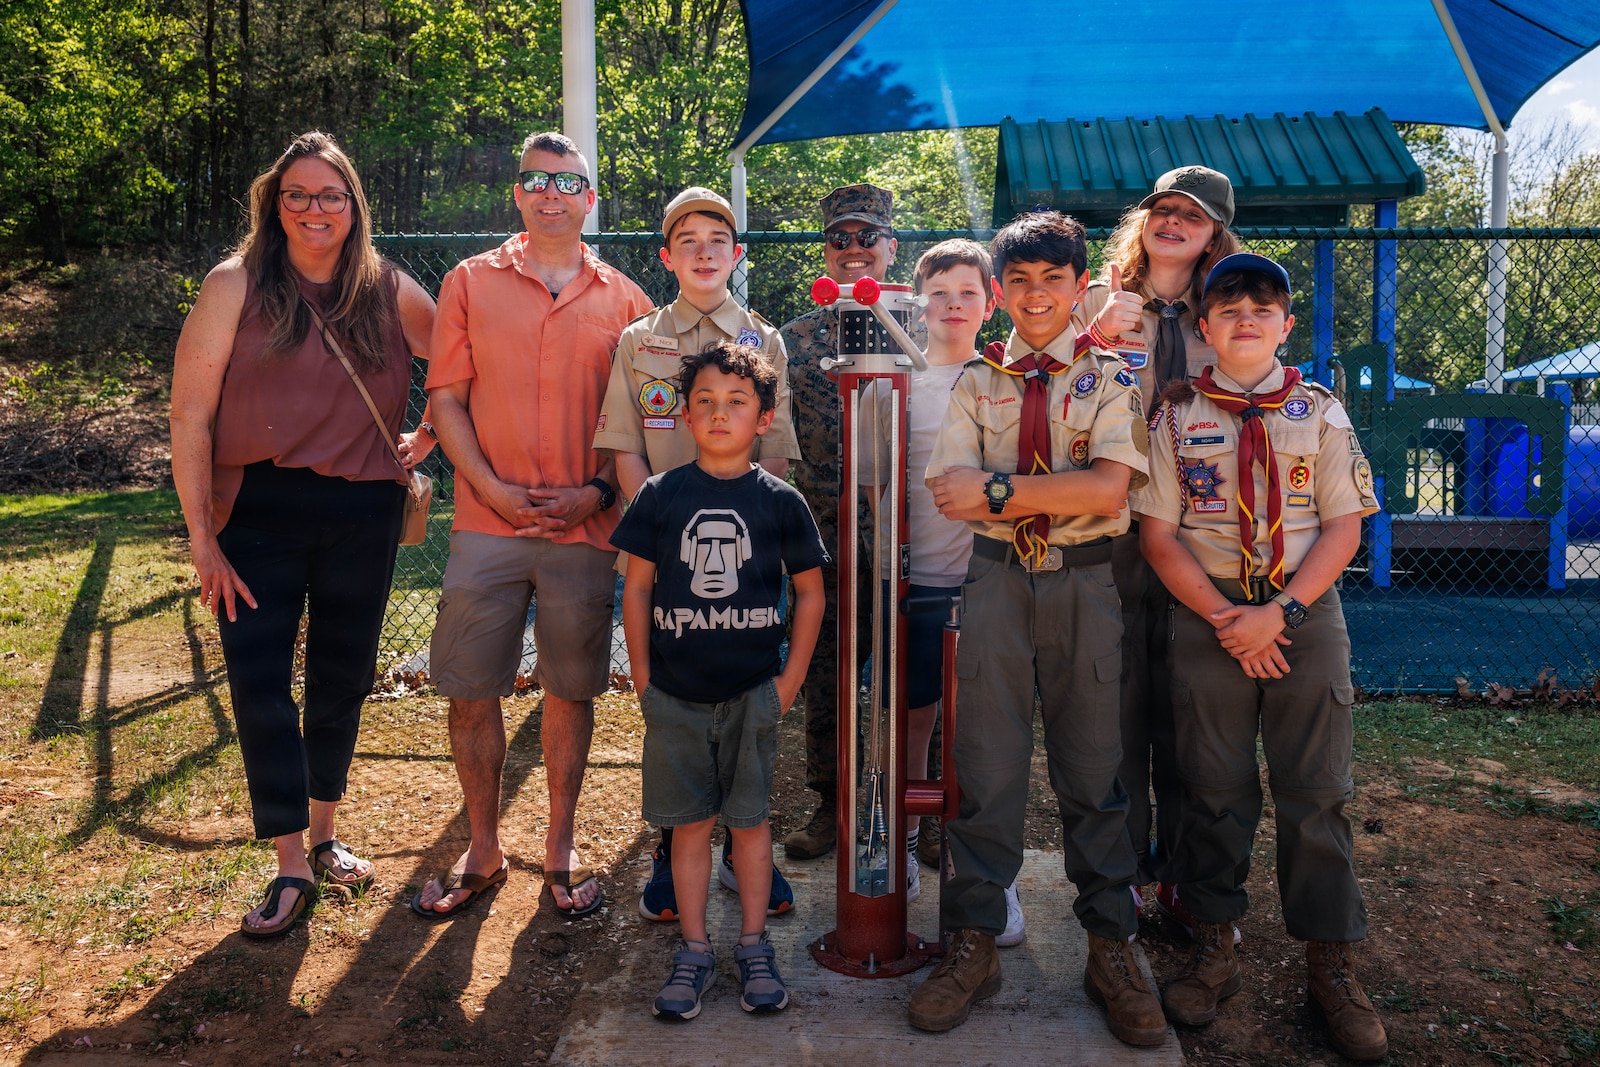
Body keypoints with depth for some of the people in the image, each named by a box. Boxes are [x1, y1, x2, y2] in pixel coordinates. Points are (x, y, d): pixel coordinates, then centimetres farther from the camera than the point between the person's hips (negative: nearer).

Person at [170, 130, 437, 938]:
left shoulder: (391, 293, 5)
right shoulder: (237, 285, -2)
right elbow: (190, 416, -6)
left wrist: (428, 437, 2)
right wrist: (202, 537, -10)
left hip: (363, 515, 2)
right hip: (261, 513, -2)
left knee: (342, 679, 12)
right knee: (259, 683, -4)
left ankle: (324, 834, 32)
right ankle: (292, 866, 10)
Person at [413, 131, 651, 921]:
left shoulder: (624, 301, 8)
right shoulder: (469, 283, 8)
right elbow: (446, 398, 4)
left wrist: (597, 492, -8)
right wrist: (493, 488, -9)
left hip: (585, 527, 0)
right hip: (487, 521, 0)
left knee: (572, 690, 8)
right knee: (470, 691, 4)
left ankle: (559, 851, 24)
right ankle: (482, 850, 23)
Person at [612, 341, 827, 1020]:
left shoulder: (779, 500, -1)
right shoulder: (659, 495, 0)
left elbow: (809, 592, 5)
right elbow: (637, 588, 5)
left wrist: (791, 678, 0)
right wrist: (642, 677, 1)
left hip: (753, 692, 0)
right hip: (675, 694, 1)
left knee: (749, 819, 9)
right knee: (690, 822, 8)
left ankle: (753, 946, 24)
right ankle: (694, 950, 21)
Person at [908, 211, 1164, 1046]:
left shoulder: (1110, 378, 4)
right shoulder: (978, 382, 8)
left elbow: (1109, 486, -13)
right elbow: (952, 494, -5)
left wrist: (999, 490, -15)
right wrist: (1059, 492, -11)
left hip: (1087, 582, -1)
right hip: (998, 579, 1)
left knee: (1092, 767, 7)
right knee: (986, 764, 5)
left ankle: (1111, 951, 21)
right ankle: (973, 945, 18)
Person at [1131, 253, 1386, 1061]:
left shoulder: (1320, 412, 6)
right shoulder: (1178, 415, 3)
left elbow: (1343, 525, 0)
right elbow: (1157, 531, -1)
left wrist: (1280, 611, -13)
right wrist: (1223, 617, -11)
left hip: (1306, 611, 1)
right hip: (1208, 611, 0)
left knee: (1315, 790, 4)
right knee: (1213, 786, 6)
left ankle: (1330, 966, 17)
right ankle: (1214, 949, 21)